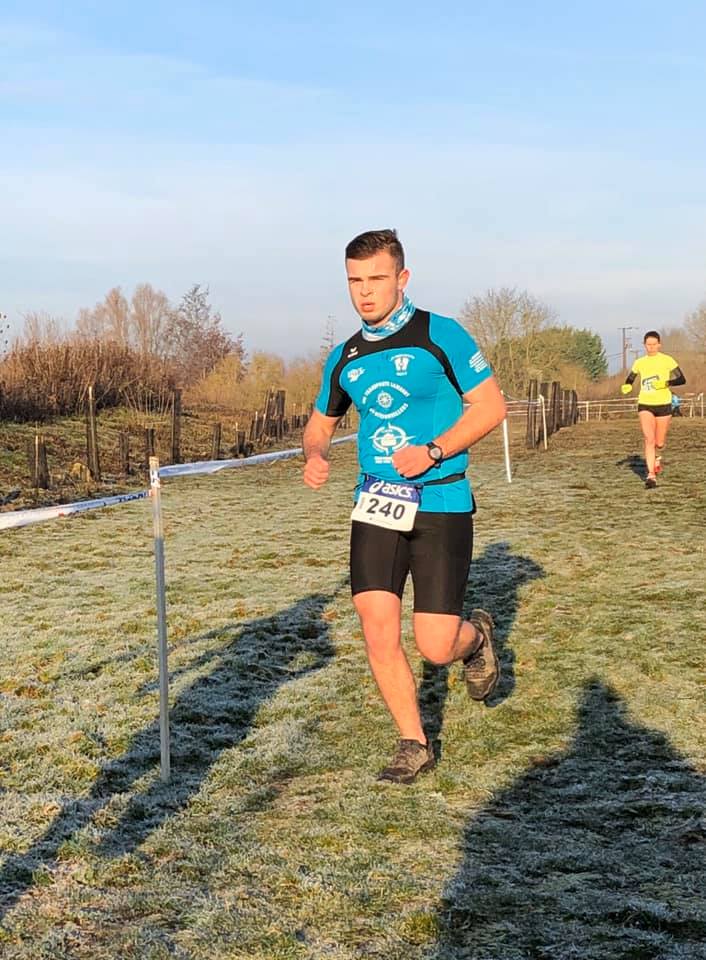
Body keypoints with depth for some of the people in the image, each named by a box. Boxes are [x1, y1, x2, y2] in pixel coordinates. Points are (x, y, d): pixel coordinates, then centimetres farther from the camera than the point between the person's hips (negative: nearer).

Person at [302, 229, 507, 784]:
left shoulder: (440, 335, -6)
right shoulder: (345, 358, 10)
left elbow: (491, 406, -5)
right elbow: (320, 423, 24)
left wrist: (432, 452, -17)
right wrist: (315, 456, 0)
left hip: (442, 506, -4)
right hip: (376, 505, 4)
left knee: (436, 647, -6)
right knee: (379, 632, -5)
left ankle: (476, 635, 31)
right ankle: (414, 745, 15)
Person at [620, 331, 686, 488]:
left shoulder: (667, 360, -4)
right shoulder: (639, 362, 5)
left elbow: (681, 379, -5)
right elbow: (630, 379, 17)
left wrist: (665, 383, -21)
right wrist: (626, 387, -6)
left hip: (663, 404, -1)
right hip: (645, 405, 1)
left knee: (659, 442, 7)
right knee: (649, 440, -15)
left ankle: (658, 457, 43)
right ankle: (651, 475, -15)